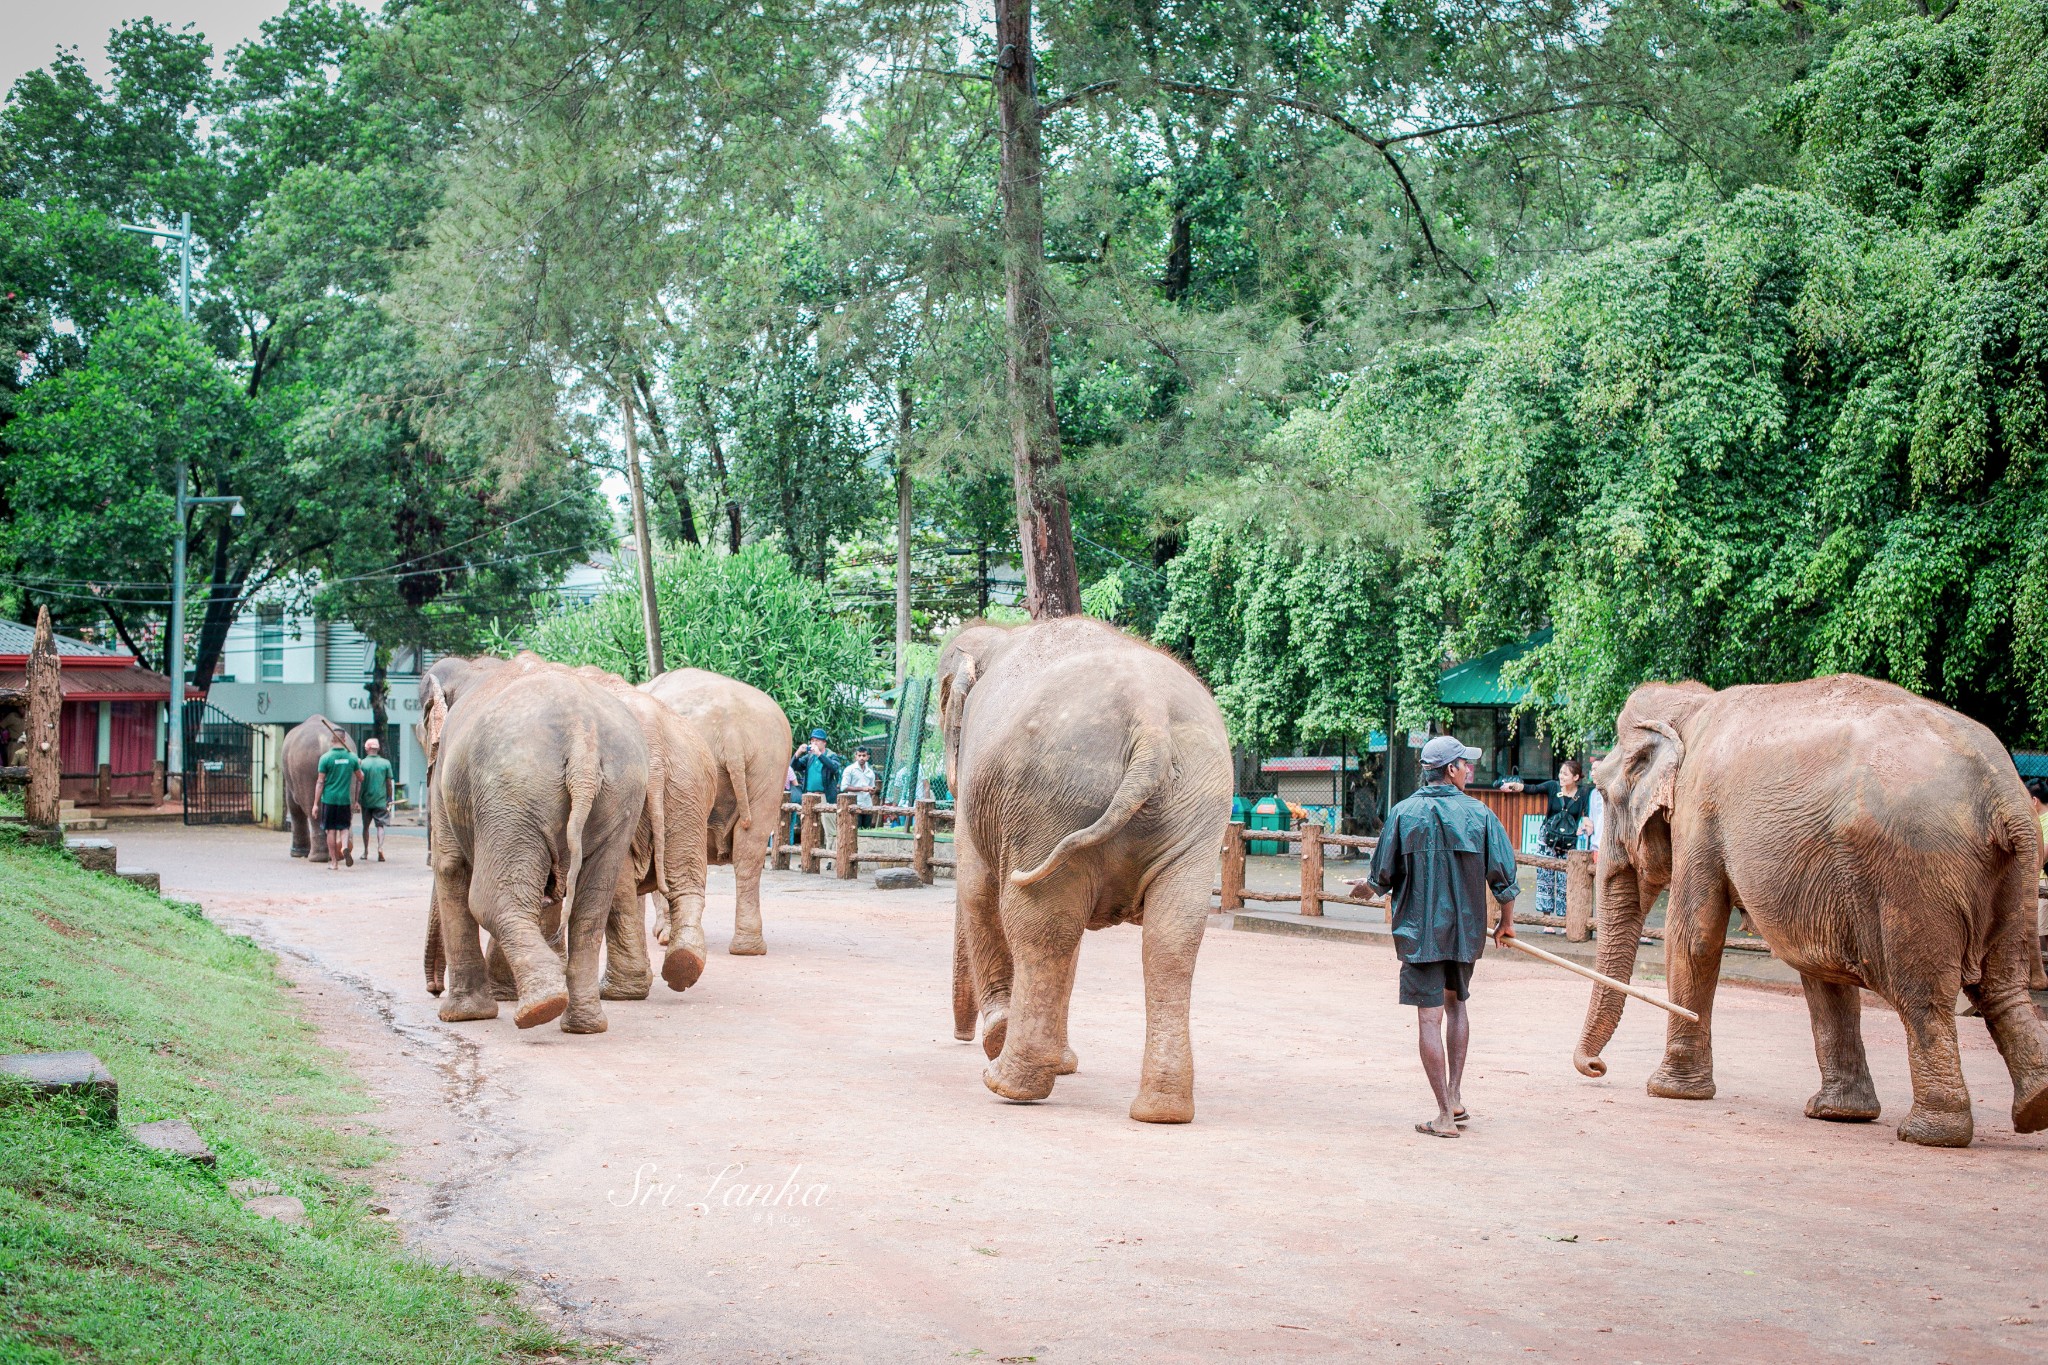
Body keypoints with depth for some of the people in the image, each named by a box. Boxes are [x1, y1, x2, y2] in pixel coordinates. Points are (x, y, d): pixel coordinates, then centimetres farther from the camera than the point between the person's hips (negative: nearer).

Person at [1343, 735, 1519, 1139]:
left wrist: (1366, 884, 23)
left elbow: (1383, 877, -1)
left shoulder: (1403, 814, -5)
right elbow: (1504, 877, -2)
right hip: (1467, 930, 2)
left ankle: (1445, 1116, -2)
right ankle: (1454, 1095, 21)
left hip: (1419, 931, -2)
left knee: (1430, 1017, -1)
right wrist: (1507, 923, 15)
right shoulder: (1479, 814, -4)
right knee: (1455, 1005, 23)